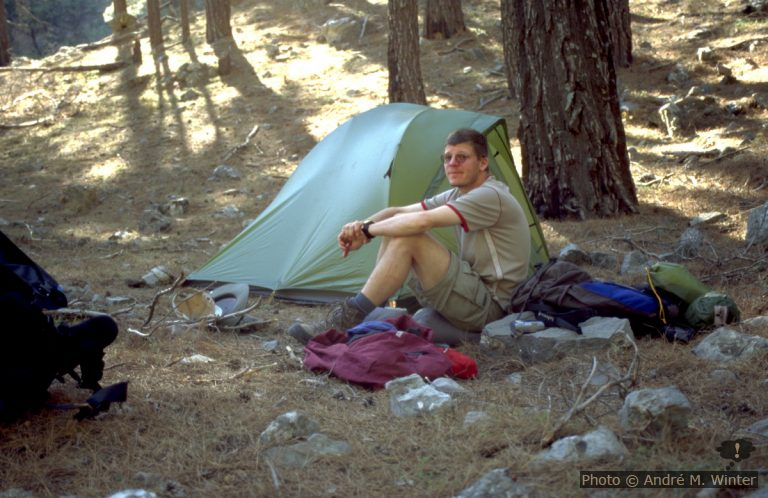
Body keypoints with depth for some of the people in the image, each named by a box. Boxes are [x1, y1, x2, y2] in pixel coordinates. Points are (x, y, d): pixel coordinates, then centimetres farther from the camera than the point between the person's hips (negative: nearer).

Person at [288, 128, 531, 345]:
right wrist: (362, 226, -11)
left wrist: (367, 230, -17)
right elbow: (398, 212, 10)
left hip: (488, 307, -10)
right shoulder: (458, 195, 14)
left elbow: (423, 221, -29)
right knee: (396, 227, 3)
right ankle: (355, 315, -2)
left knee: (407, 238, -24)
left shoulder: (490, 196, -17)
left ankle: (347, 321, -21)